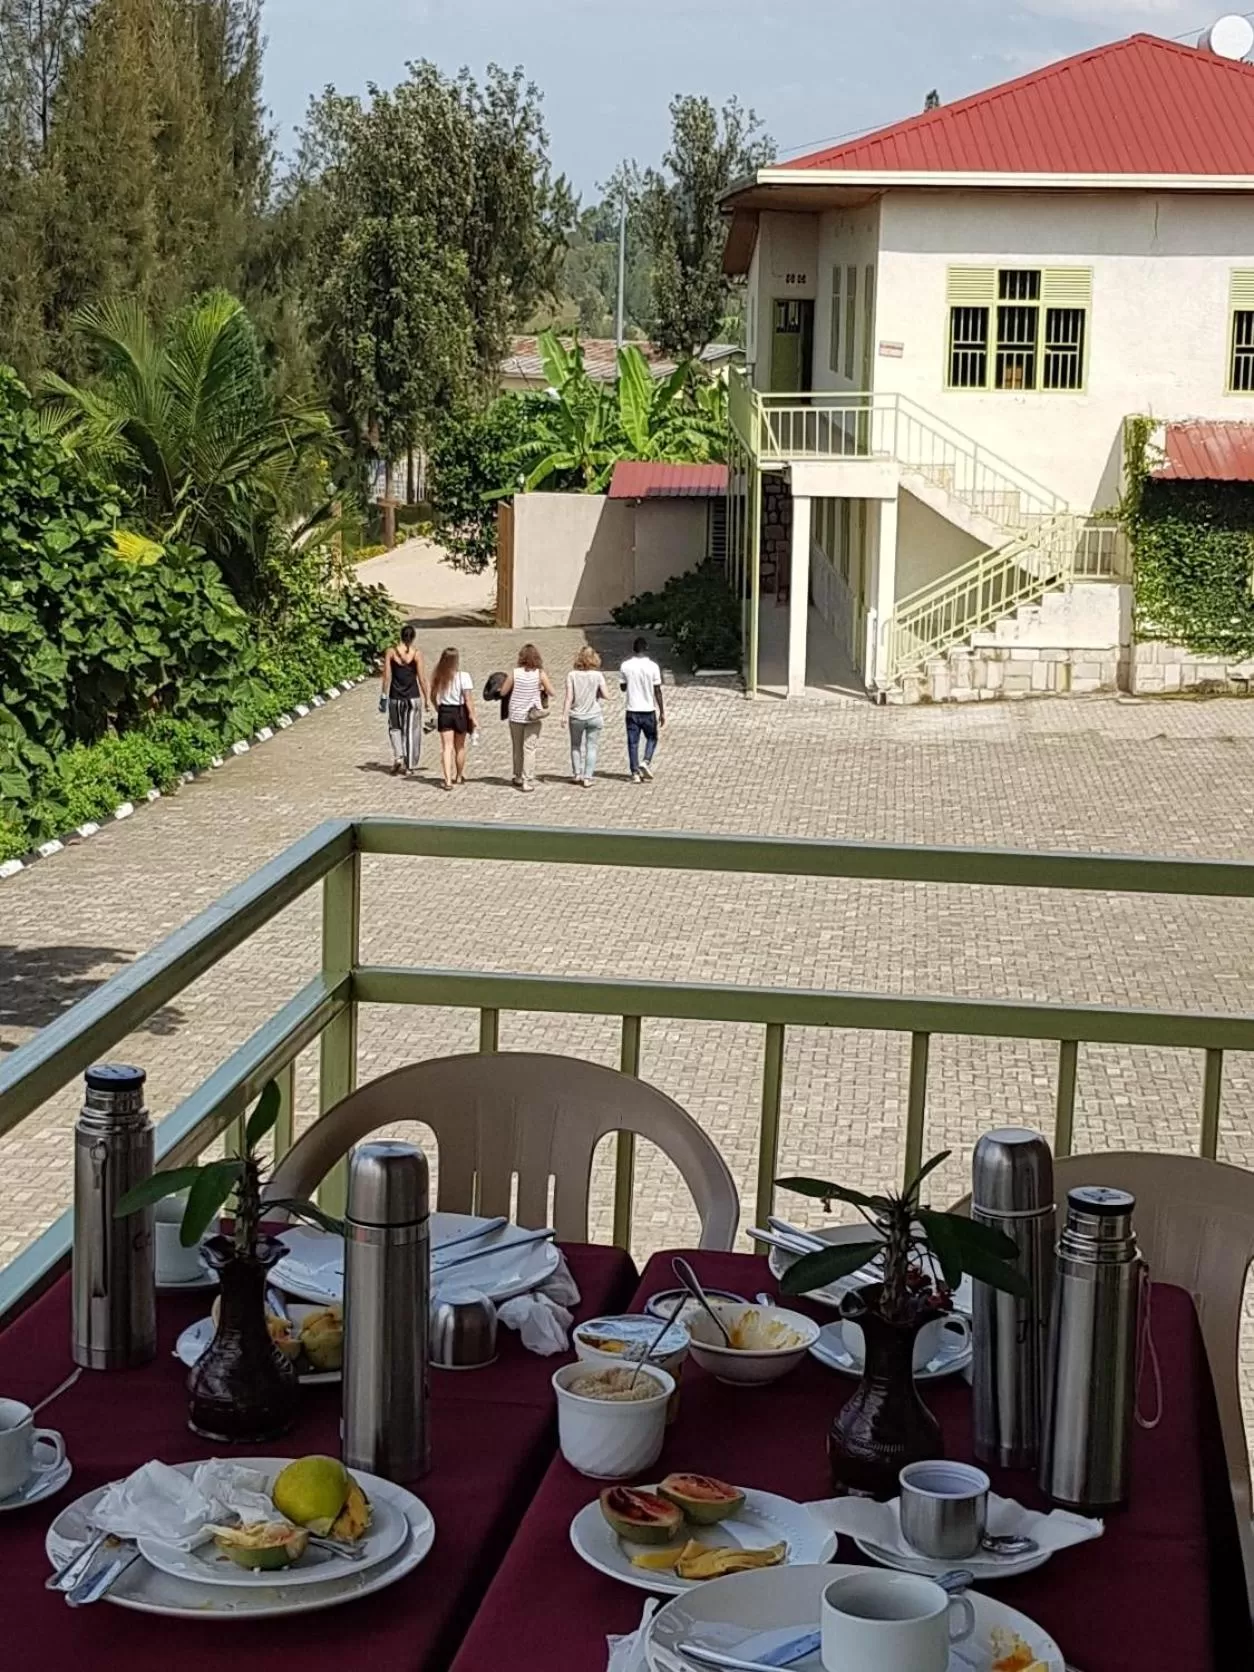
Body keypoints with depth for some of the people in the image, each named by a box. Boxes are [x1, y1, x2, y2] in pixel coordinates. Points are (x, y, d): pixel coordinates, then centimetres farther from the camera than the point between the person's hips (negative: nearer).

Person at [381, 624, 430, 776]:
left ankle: (398, 757, -2)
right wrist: (427, 699, 0)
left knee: (395, 728, 18)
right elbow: (422, 678, -6)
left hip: (395, 697, 1)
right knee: (412, 730, 9)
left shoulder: (391, 652, -4)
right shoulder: (416, 653, -7)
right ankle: (410, 765, 13)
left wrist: (384, 696, 3)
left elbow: (387, 677, -3)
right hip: (413, 696, -1)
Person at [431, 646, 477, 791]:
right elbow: (468, 699, -15)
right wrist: (473, 717, -9)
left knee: (447, 747, 1)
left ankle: (448, 780, -10)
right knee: (460, 746, 16)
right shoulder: (463, 676, -13)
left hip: (444, 712, 2)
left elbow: (433, 696, 9)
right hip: (460, 711, -2)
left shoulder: (438, 676, 0)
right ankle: (459, 776, 31)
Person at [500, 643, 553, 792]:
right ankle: (528, 782, -4)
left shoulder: (515, 673, -6)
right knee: (529, 749, 1)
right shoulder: (540, 674, -9)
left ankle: (518, 778, 27)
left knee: (517, 749, 16)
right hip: (533, 717, -2)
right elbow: (551, 692, -6)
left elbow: (503, 692, -1)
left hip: (515, 716, 2)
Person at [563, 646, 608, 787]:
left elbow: (569, 697, -11)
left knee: (575, 746, 19)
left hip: (576, 717, 1)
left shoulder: (572, 675, -8)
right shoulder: (598, 675, -8)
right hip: (594, 716, -1)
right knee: (591, 747, 7)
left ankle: (576, 774, 23)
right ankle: (587, 778, 4)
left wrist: (564, 715, -8)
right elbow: (606, 695, -8)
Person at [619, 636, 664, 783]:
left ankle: (635, 773, 3)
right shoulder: (652, 666, -8)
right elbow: (657, 691, -7)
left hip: (632, 710, 1)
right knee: (652, 738, 17)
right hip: (648, 710, -1)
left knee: (633, 742, 6)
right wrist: (662, 712, 0)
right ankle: (646, 762, -5)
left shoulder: (625, 666, -4)